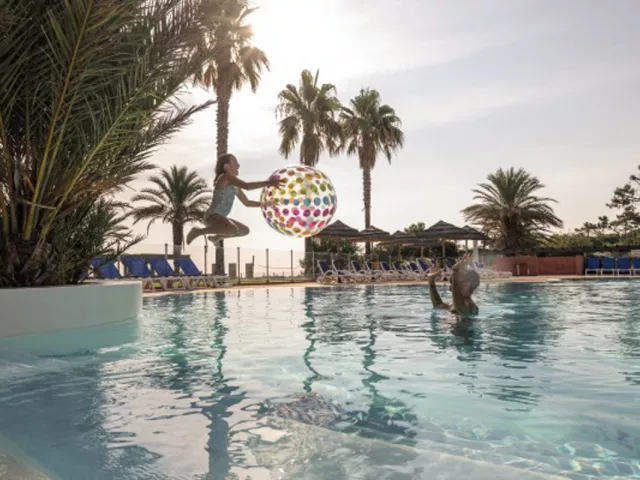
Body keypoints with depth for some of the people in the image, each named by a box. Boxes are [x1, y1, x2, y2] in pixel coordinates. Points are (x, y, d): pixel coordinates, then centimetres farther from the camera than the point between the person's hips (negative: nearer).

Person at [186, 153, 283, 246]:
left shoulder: (235, 186, 15)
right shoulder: (226, 176, -12)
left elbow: (247, 202, 23)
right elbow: (246, 186, -26)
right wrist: (267, 183, -27)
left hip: (220, 217, 10)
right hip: (212, 216, -10)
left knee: (245, 230, 25)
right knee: (233, 229, -39)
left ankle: (216, 237, 34)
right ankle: (198, 231, -19)